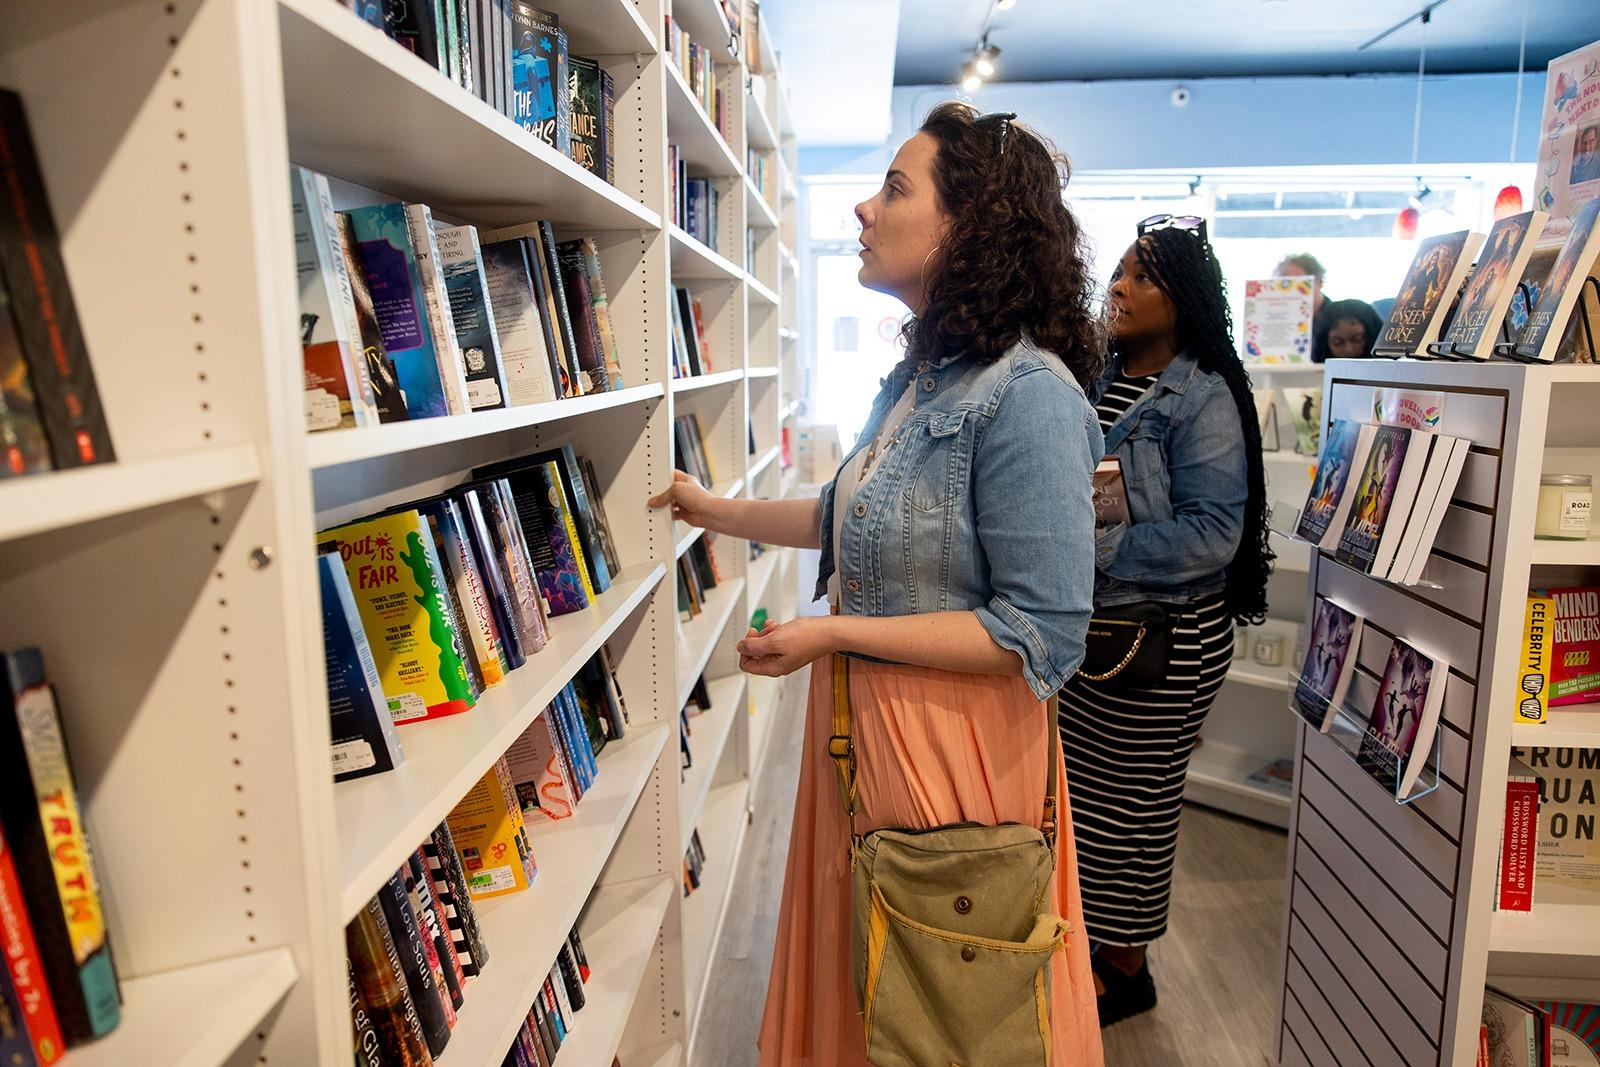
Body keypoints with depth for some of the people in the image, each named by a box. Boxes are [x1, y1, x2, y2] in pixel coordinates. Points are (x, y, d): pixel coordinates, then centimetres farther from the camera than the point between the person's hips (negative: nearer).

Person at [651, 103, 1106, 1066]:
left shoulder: (1028, 395, -22)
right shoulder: (919, 379, 7)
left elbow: (1042, 636, -23)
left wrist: (836, 634, -20)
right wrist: (720, 511, 23)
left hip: (956, 739, -8)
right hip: (860, 724, 8)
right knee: (862, 985, 25)